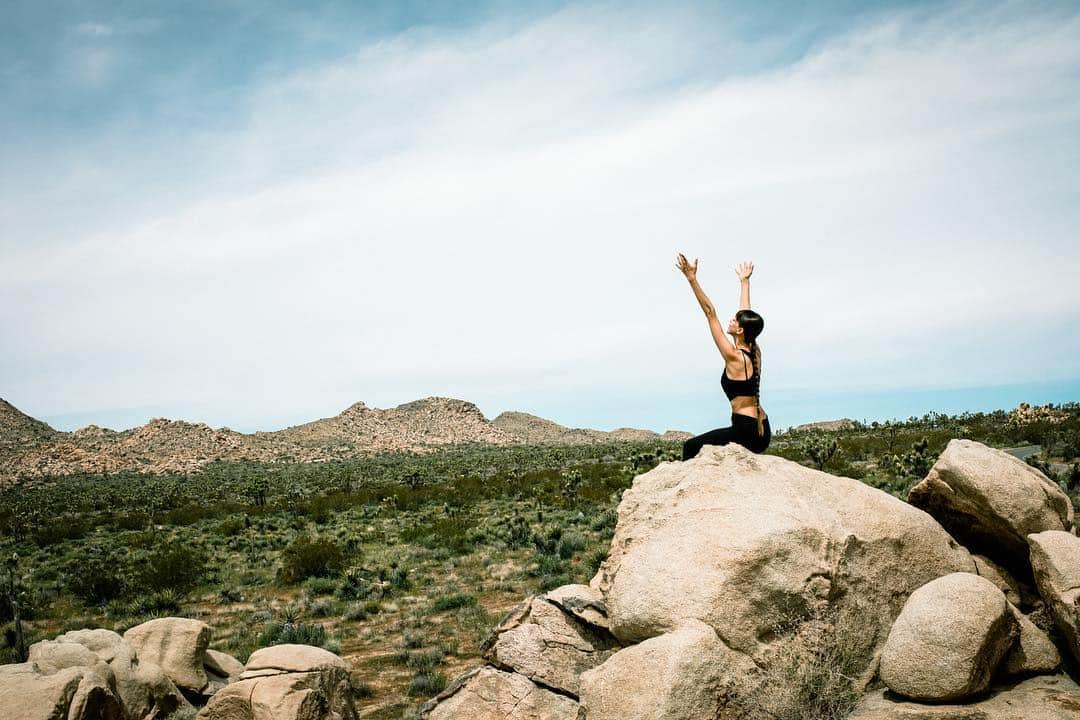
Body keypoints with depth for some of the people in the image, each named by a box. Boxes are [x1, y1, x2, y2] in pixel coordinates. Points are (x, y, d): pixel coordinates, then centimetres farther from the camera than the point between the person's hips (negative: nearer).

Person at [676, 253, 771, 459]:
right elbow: (746, 314, 20)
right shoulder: (755, 352, 7)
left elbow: (710, 313, -15)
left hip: (746, 431, -9)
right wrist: (744, 281, 31)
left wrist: (692, 279, -15)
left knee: (691, 447, -3)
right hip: (763, 431, 9)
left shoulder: (734, 357, -13)